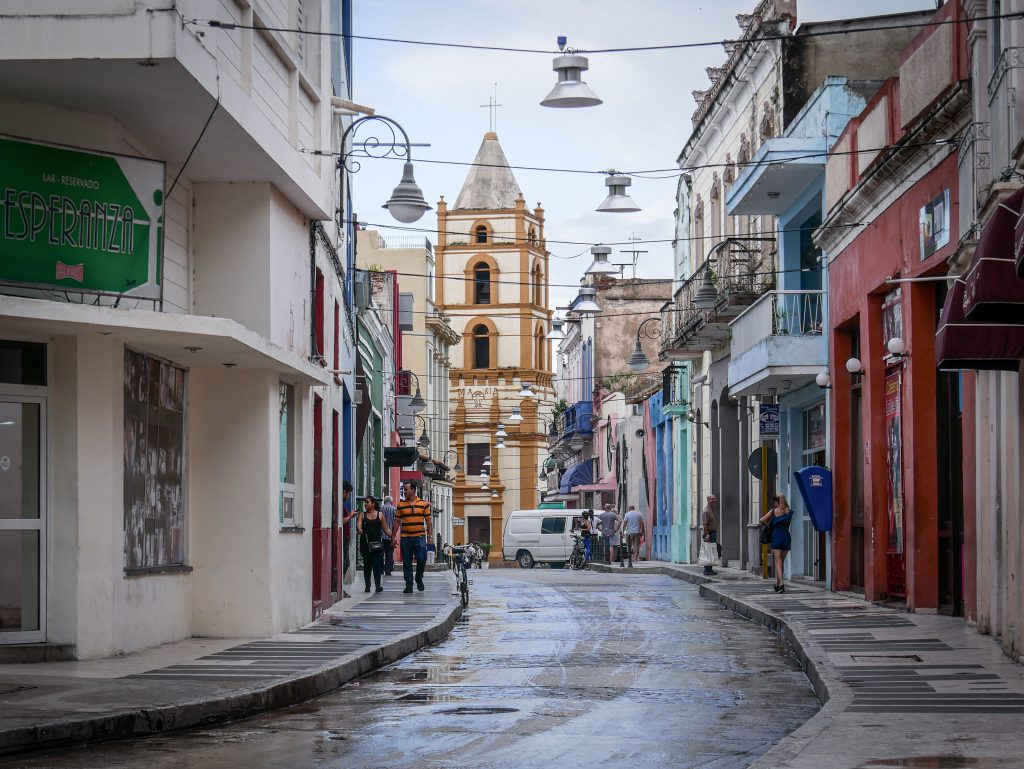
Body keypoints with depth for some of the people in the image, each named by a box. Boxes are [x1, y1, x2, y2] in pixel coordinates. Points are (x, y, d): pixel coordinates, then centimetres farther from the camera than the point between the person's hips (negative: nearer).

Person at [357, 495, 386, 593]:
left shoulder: (380, 515, 8)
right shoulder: (362, 515, 10)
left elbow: (385, 529, 11)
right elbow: (358, 525, -5)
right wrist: (359, 530, -28)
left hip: (377, 543, -1)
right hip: (365, 543, 1)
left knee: (377, 564, -10)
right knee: (367, 565, 4)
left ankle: (378, 585, -15)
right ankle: (367, 586, 10)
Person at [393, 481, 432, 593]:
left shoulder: (423, 504, 5)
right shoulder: (401, 505, 7)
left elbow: (428, 520, 7)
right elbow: (397, 522, 9)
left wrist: (430, 534, 0)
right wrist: (393, 536, 5)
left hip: (420, 537, -1)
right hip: (405, 538, 1)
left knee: (422, 559, -9)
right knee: (407, 563, 2)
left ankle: (419, 579, 15)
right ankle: (408, 585, 9)